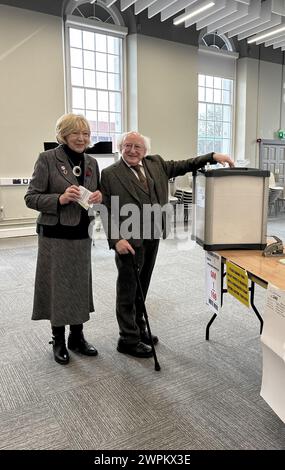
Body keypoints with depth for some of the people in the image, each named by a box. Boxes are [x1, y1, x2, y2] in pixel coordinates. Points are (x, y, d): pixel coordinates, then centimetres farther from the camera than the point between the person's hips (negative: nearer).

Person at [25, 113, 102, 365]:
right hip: (55, 236, -4)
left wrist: (99, 197, -6)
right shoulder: (47, 159, -6)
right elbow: (31, 197, -8)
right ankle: (58, 341, 26)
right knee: (57, 286, 6)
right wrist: (60, 199, -23)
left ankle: (77, 337, 30)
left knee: (80, 285, 12)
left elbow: (97, 195, 18)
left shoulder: (92, 162, 9)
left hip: (82, 235, 5)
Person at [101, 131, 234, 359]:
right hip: (129, 240, -5)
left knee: (141, 287, 18)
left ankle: (138, 329, 34)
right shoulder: (110, 174, -6)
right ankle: (128, 340, 17)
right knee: (128, 290, 4)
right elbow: (107, 211, -9)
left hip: (152, 237, 6)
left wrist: (213, 157, 1)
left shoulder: (155, 163, 10)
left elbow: (182, 166, 11)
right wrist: (116, 239, -19)